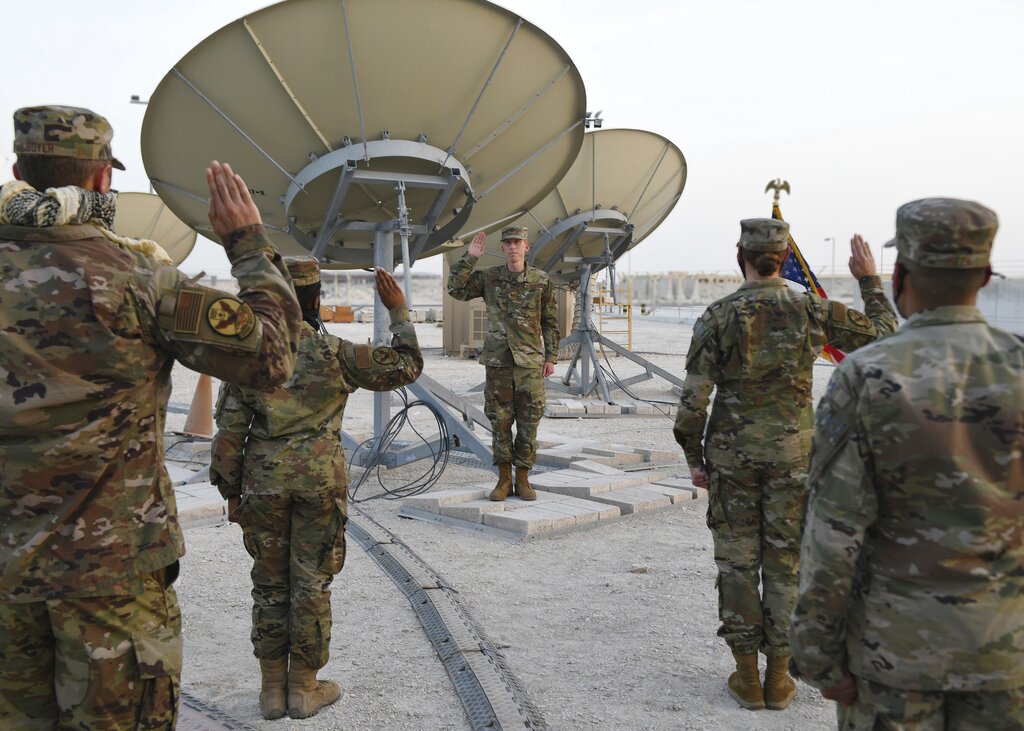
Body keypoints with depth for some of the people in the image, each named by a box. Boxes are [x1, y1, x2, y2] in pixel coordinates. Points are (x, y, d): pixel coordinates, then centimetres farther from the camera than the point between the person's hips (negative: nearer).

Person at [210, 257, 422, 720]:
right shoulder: (333, 353, -8)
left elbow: (230, 430, -1)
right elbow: (406, 366, -1)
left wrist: (231, 492, 8)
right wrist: (398, 311, 8)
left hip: (264, 484, 2)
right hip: (320, 483, -2)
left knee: (269, 584, 13)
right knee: (311, 585, 7)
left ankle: (273, 687, 20)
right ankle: (305, 687, 16)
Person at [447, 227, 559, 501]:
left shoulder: (541, 281, 2)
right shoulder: (489, 278, 5)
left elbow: (550, 323, 6)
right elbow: (456, 289, -3)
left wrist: (551, 357, 2)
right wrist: (470, 258, -8)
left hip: (530, 361, -1)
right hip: (497, 361, 1)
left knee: (528, 424, 2)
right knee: (500, 422, 4)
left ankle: (523, 479, 13)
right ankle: (504, 479, 14)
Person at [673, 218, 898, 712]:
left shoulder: (718, 316, -10)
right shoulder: (812, 310, -7)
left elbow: (693, 399, -11)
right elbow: (884, 336, 7)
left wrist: (694, 459, 1)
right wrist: (869, 280, 17)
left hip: (731, 454, -1)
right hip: (791, 454, 1)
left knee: (737, 562, 9)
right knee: (784, 562, 10)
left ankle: (747, 677, 15)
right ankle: (778, 678, 17)